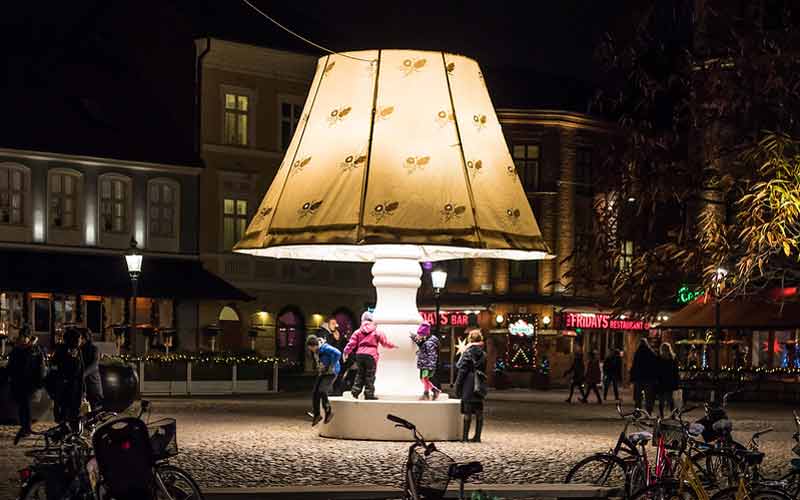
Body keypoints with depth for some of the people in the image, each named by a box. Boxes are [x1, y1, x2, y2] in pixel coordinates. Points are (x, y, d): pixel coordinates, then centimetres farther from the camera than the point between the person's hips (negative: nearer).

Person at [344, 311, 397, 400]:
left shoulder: (358, 332, 8)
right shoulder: (376, 331, 2)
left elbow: (352, 343, 3)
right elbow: (385, 342, 5)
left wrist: (346, 352, 11)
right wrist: (393, 346, 22)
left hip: (359, 354, 3)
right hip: (371, 355, -3)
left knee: (360, 374, 16)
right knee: (370, 376, 1)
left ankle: (355, 390, 7)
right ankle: (369, 394, -1)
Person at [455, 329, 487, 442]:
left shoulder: (467, 353, -9)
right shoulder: (483, 354, 6)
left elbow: (462, 370, -10)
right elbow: (484, 370, 11)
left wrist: (458, 387, -5)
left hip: (468, 386, -5)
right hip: (480, 386, 5)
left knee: (467, 412, -2)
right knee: (479, 412, 7)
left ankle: (465, 436, -1)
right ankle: (477, 436, 10)